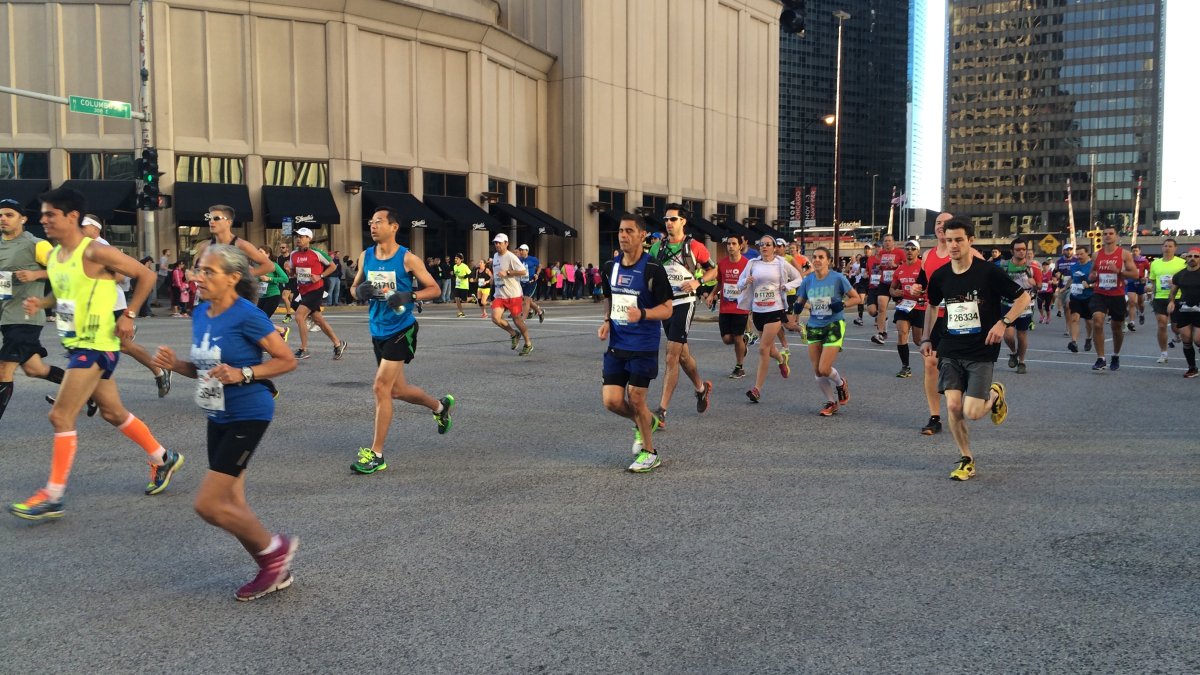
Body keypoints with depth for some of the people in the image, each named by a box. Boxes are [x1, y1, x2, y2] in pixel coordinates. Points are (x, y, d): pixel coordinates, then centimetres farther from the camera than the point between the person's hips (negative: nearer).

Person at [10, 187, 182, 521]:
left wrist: (128, 315, -14)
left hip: (96, 346, -9)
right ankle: (163, 459, 34)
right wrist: (41, 303, 4)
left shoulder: (95, 252, -17)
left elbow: (146, 275, -12)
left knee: (61, 416, -9)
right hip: (76, 344, 9)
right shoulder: (53, 256, 8)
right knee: (113, 412, 18)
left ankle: (52, 497, -1)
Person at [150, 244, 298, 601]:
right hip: (218, 417, 8)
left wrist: (243, 374, -24)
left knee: (208, 504, -9)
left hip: (247, 417, -8)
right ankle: (274, 571, 28)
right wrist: (176, 365, -3)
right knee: (230, 504, 12)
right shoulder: (200, 314, 5)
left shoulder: (246, 315, -18)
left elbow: (287, 360, -14)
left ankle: (274, 548, 12)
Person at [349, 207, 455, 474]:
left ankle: (376, 455, -4)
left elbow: (434, 289, -5)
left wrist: (409, 296, -22)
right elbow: (354, 287, 16)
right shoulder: (365, 256, 5)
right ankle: (440, 405, 44)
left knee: (381, 388, -13)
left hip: (401, 331, -6)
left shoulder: (407, 258, -9)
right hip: (378, 331, 7)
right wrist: (360, 290, -8)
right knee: (397, 390, 16)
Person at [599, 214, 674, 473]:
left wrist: (642, 314, -28)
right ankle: (645, 422, 32)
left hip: (644, 345, -5)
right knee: (611, 400, 0)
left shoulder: (653, 269, -12)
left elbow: (667, 309, -10)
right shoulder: (610, 267, 5)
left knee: (635, 398, -4)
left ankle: (649, 453, 18)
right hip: (617, 344, 5)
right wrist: (607, 321, 3)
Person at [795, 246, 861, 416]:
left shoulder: (838, 278, -9)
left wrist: (842, 304, -21)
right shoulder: (808, 281, 2)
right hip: (814, 327, 5)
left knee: (824, 369, -12)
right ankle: (832, 402, 25)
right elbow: (800, 302, 13)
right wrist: (797, 309, -10)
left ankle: (841, 384, 23)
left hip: (834, 326, -5)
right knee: (816, 371, 4)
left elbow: (857, 298, -3)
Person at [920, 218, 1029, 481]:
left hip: (981, 352, -3)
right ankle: (966, 460, 12)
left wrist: (1003, 322, -17)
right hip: (950, 351, 4)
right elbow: (932, 305, 22)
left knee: (972, 412, -11)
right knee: (953, 407, -7)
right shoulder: (940, 276, 3)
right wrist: (926, 338, 16)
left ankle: (995, 395, 25)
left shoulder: (989, 272, -10)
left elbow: (1023, 298, -3)